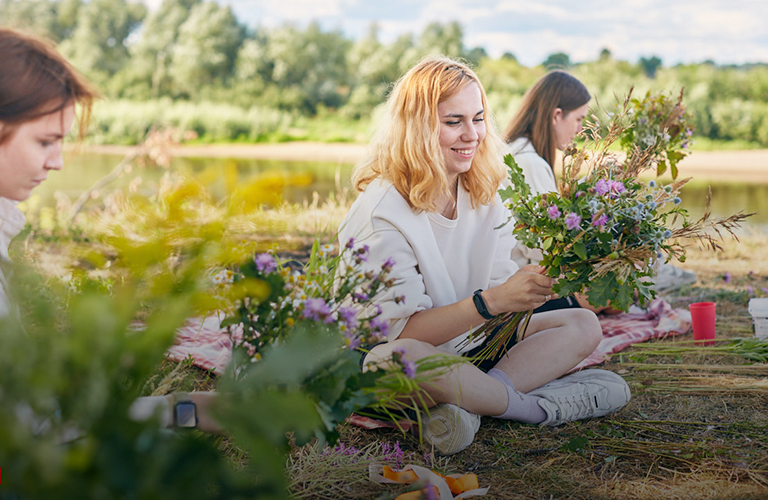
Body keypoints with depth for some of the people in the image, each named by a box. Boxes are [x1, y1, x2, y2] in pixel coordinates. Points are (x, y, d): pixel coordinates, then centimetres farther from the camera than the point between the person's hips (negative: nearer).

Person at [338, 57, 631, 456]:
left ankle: (473, 403, -26)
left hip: (468, 348, 7)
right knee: (396, 356, -42)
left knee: (583, 325, -3)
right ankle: (538, 406, -20)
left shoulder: (483, 194, 2)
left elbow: (502, 296, -1)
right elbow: (402, 331, -24)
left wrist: (536, 284, -22)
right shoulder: (383, 211, -20)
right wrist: (490, 301, -34)